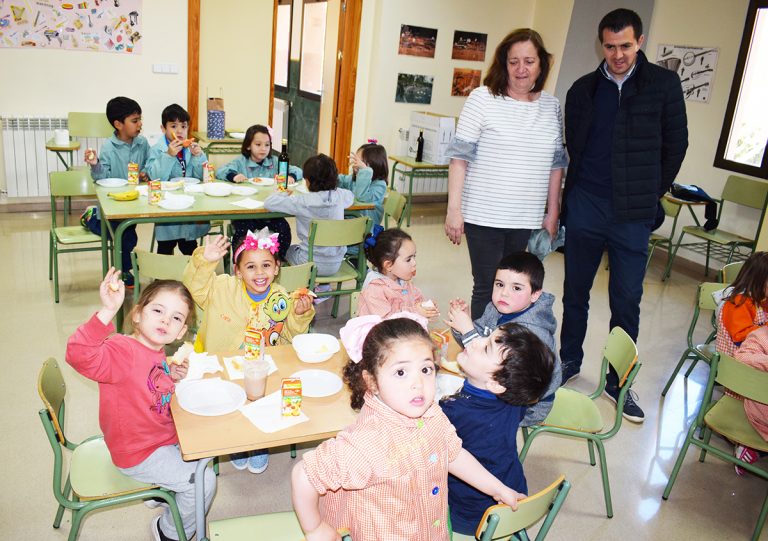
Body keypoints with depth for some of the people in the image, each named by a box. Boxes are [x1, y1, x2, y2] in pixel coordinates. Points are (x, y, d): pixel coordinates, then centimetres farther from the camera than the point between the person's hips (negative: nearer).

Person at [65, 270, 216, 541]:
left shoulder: (157, 351, -2)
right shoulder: (123, 350, -31)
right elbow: (79, 356, -53)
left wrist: (173, 377, -3)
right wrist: (108, 312, -64)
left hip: (164, 435, 9)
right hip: (138, 453, -9)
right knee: (204, 482, -9)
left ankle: (163, 489, 43)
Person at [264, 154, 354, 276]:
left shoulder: (302, 202, -20)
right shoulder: (339, 196, -8)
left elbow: (268, 203, -16)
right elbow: (350, 196, 17)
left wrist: (283, 193, 3)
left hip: (311, 265, -4)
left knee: (288, 248, 28)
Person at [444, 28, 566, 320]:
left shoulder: (552, 106, 9)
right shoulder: (482, 99, -3)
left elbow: (556, 164, 15)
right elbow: (460, 157, -5)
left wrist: (552, 214, 14)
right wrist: (454, 209, -10)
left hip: (528, 221, 4)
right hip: (484, 217, -3)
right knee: (486, 290, 1)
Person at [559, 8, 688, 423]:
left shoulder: (663, 84, 1)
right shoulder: (584, 89, 5)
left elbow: (675, 144, 5)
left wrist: (650, 194, 6)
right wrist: (575, 195, 9)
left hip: (633, 216, -1)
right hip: (584, 208, 2)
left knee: (627, 300, 4)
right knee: (576, 290, 12)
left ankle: (618, 382, 19)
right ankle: (570, 360, 31)